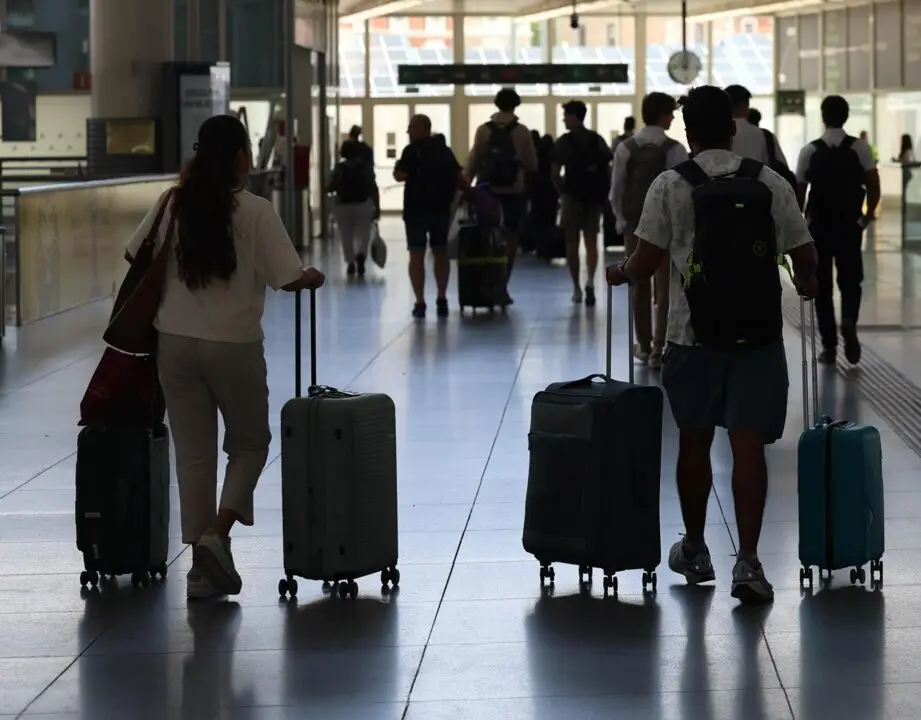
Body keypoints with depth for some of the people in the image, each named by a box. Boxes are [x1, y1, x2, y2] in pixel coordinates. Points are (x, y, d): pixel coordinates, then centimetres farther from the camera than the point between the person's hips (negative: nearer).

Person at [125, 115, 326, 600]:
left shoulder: (173, 205, 0)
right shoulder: (255, 211, -11)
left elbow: (134, 255, 9)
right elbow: (288, 278, -13)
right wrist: (314, 278, 9)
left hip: (176, 344, 3)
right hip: (234, 346, -3)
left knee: (193, 453, 10)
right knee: (249, 444, 16)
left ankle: (202, 568, 11)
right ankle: (218, 534, -4)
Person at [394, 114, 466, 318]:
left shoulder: (412, 150, -9)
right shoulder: (445, 150, 10)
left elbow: (400, 176, -16)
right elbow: (458, 177, 12)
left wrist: (396, 168, 4)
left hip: (416, 208, -5)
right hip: (441, 208, 5)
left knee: (416, 255, -1)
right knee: (440, 253, 15)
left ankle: (420, 303, -6)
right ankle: (441, 300, 11)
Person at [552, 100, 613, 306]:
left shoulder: (564, 142, -7)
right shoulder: (598, 140, 4)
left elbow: (555, 174, -10)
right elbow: (608, 169, 2)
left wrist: (561, 192, 5)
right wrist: (603, 192, 9)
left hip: (572, 195, -3)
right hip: (594, 196, 3)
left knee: (572, 242, 9)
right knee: (591, 241, 7)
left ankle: (577, 288, 12)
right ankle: (590, 281, -15)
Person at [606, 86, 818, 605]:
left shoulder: (672, 185, -4)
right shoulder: (771, 184, 1)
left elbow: (648, 261, -5)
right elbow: (804, 258, 3)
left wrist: (620, 274, 17)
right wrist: (808, 283, 26)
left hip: (695, 334, 0)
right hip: (758, 333, 0)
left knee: (694, 441, 14)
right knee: (748, 444, -1)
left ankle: (695, 550, 28)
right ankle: (748, 560, -10)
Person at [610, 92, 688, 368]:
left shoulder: (626, 148, 0)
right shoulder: (674, 149, -8)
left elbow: (616, 191, 2)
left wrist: (623, 221, 12)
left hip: (634, 225, 3)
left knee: (640, 286, 13)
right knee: (665, 287, 2)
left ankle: (644, 346, 22)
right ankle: (658, 348, -3)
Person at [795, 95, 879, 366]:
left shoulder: (810, 151, -4)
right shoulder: (859, 147, -5)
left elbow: (799, 191, -3)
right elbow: (873, 185, -8)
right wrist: (869, 214, 7)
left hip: (818, 226, 0)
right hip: (850, 225, 0)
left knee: (822, 286, 9)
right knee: (850, 281, 13)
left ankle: (829, 346, 8)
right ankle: (849, 323, -17)